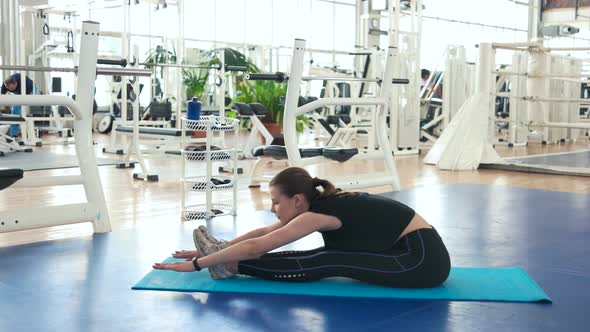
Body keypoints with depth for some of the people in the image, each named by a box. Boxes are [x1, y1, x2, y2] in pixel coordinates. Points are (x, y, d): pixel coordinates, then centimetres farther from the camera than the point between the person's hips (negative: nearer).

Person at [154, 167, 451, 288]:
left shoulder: (320, 213, -19)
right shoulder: (327, 202, 6)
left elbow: (256, 247, -19)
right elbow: (263, 233, 12)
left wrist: (197, 263, -14)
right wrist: (216, 251, 13)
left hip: (424, 262, -9)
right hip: (414, 254, 9)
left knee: (329, 263, -13)